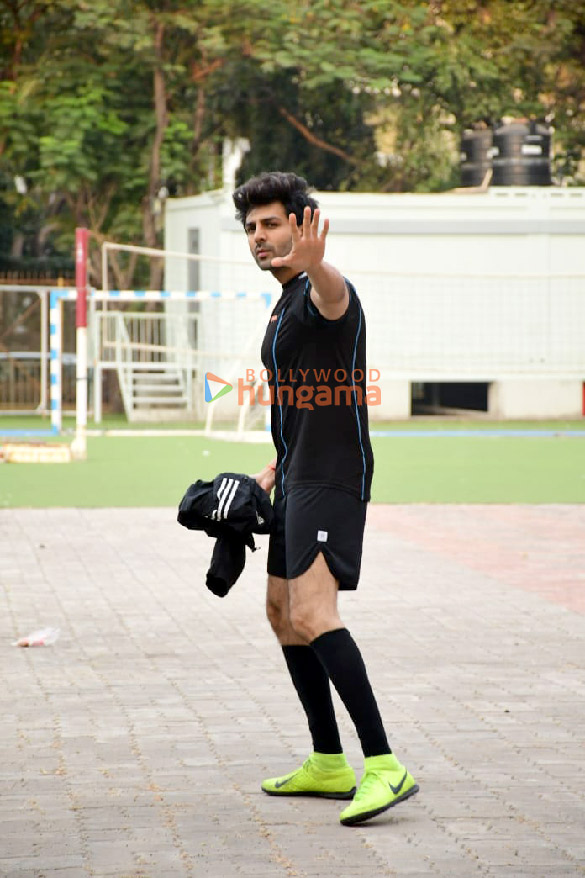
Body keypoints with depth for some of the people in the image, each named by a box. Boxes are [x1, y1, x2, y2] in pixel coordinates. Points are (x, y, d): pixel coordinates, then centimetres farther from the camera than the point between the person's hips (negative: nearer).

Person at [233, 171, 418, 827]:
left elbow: (333, 297, -40)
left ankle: (383, 765, -24)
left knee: (312, 614, -21)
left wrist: (315, 264, -62)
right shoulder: (284, 304, 19)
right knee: (282, 612, 15)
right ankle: (328, 762, 24)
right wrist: (278, 465, 21)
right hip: (299, 478, 11)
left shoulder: (323, 292, -13)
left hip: (331, 478, -11)